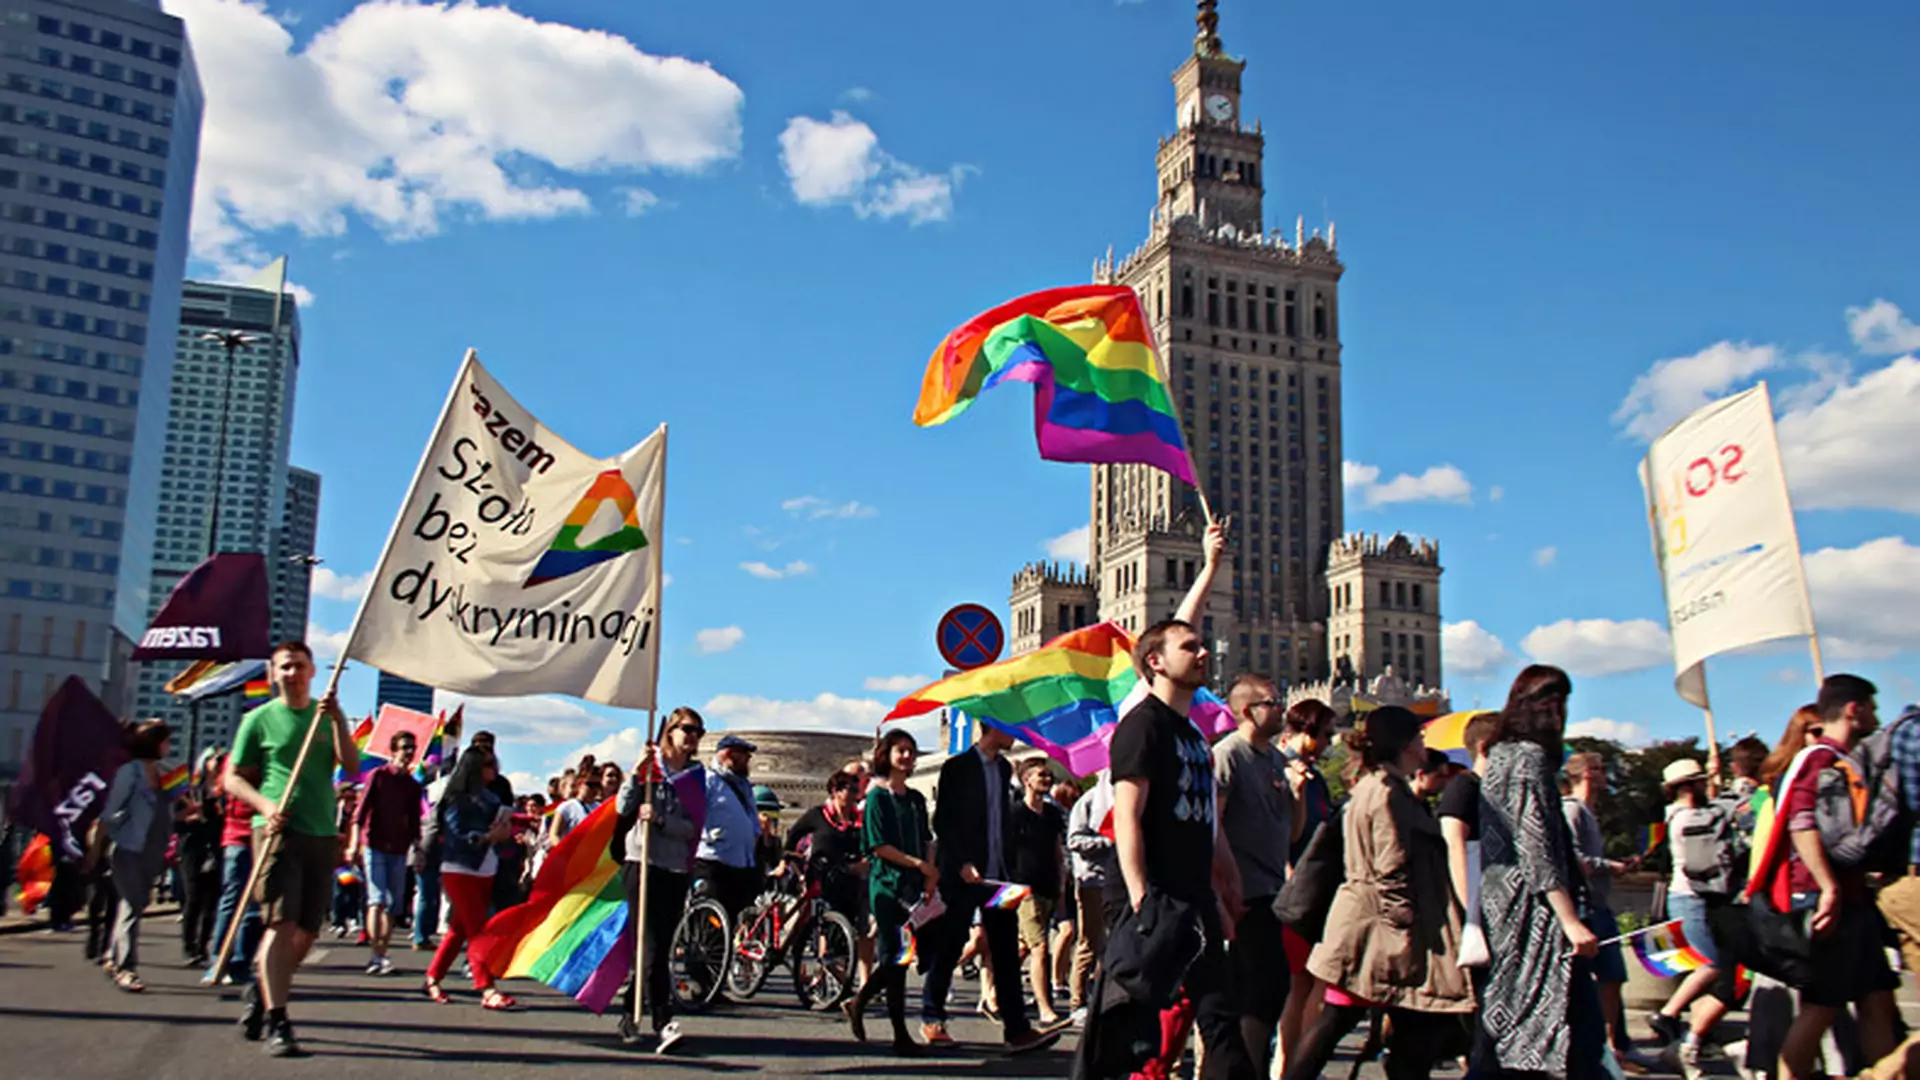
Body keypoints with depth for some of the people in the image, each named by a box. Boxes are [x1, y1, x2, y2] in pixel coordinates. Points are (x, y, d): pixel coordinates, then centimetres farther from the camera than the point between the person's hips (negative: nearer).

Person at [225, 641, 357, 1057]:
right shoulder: (259, 719, 3)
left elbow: (351, 763, -1)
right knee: (281, 923, -13)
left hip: (323, 835, 4)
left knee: (307, 930, 10)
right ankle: (276, 1022, -12)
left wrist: (336, 720, -13)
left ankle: (262, 992, 32)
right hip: (278, 831, -4)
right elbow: (233, 778, 4)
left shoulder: (328, 715, 12)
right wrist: (265, 805, -12)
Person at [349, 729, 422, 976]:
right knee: (377, 900, -13)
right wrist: (355, 843, -14)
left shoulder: (413, 786, 12)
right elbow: (361, 811, -5)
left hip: (398, 850, 4)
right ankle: (376, 955, -15)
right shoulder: (377, 776, 0)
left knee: (393, 904, 4)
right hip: (374, 845, -4)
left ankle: (381, 955, 11)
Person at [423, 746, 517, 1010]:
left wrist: (505, 831, -8)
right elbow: (455, 837, -16)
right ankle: (486, 989, -15)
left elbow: (501, 829, 12)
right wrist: (488, 837, -23)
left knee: (460, 929, 10)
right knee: (477, 929, -11)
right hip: (459, 870, -7)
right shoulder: (458, 798, -8)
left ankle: (432, 980, 21)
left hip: (485, 871, 7)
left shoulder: (491, 798, 12)